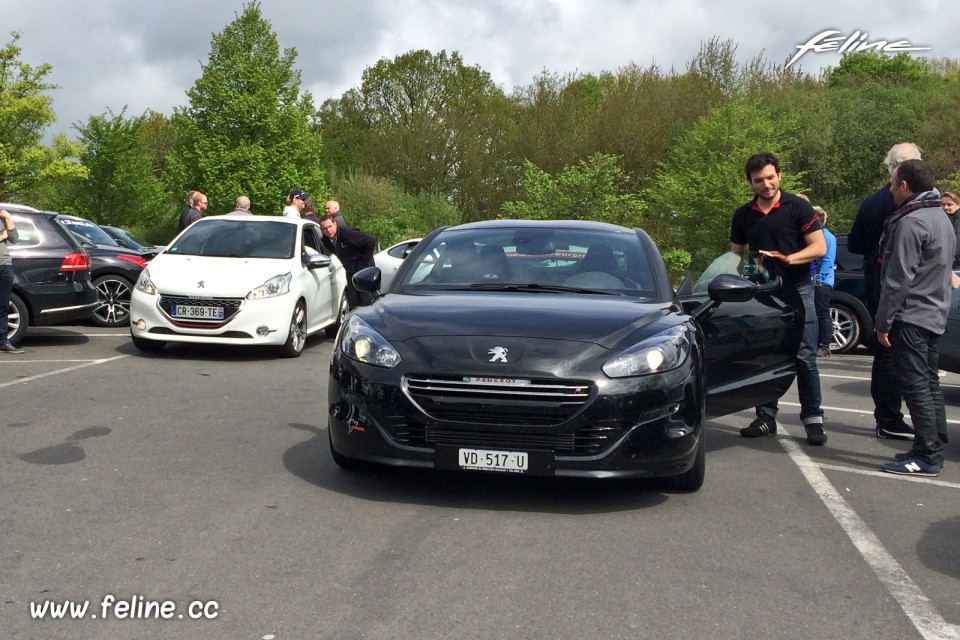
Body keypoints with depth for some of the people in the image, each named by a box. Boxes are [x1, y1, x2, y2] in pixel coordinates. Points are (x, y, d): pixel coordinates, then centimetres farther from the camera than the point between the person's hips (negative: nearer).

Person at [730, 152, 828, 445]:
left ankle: (813, 419, 1)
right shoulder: (743, 215, 10)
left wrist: (789, 258, -21)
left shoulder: (798, 207, -1)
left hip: (796, 289, -4)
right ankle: (766, 416, 17)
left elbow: (819, 247, -6)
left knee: (805, 357, -4)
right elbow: (736, 255, 17)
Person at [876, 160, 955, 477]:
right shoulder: (941, 217, 15)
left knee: (915, 386, -7)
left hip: (911, 317, -10)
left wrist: (883, 322, -14)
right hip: (934, 315, 10)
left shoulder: (910, 222, -17)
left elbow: (898, 279, -19)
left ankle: (926, 456, -5)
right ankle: (935, 448, 20)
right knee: (929, 384, 14)